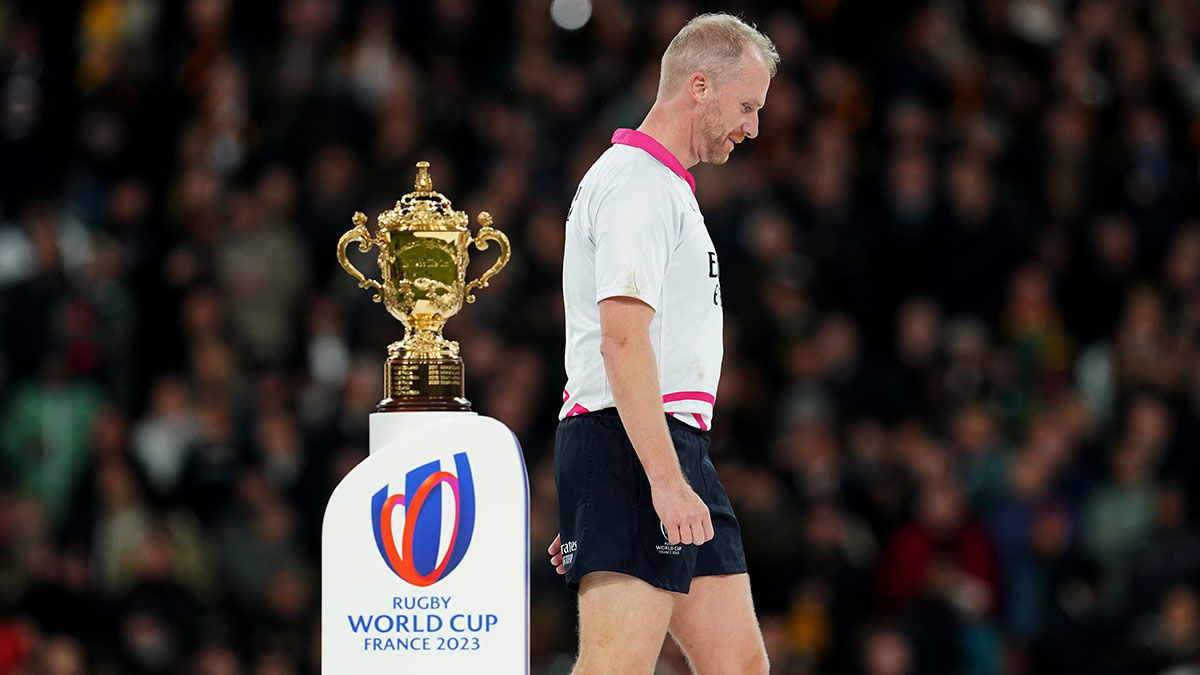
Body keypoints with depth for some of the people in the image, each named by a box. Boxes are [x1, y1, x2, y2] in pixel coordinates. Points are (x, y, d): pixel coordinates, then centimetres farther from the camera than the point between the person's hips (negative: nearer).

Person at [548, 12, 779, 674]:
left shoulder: (664, 187, 23)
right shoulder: (637, 184, -11)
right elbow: (622, 341, -21)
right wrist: (666, 480, -26)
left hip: (673, 449, 11)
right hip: (631, 447, -11)